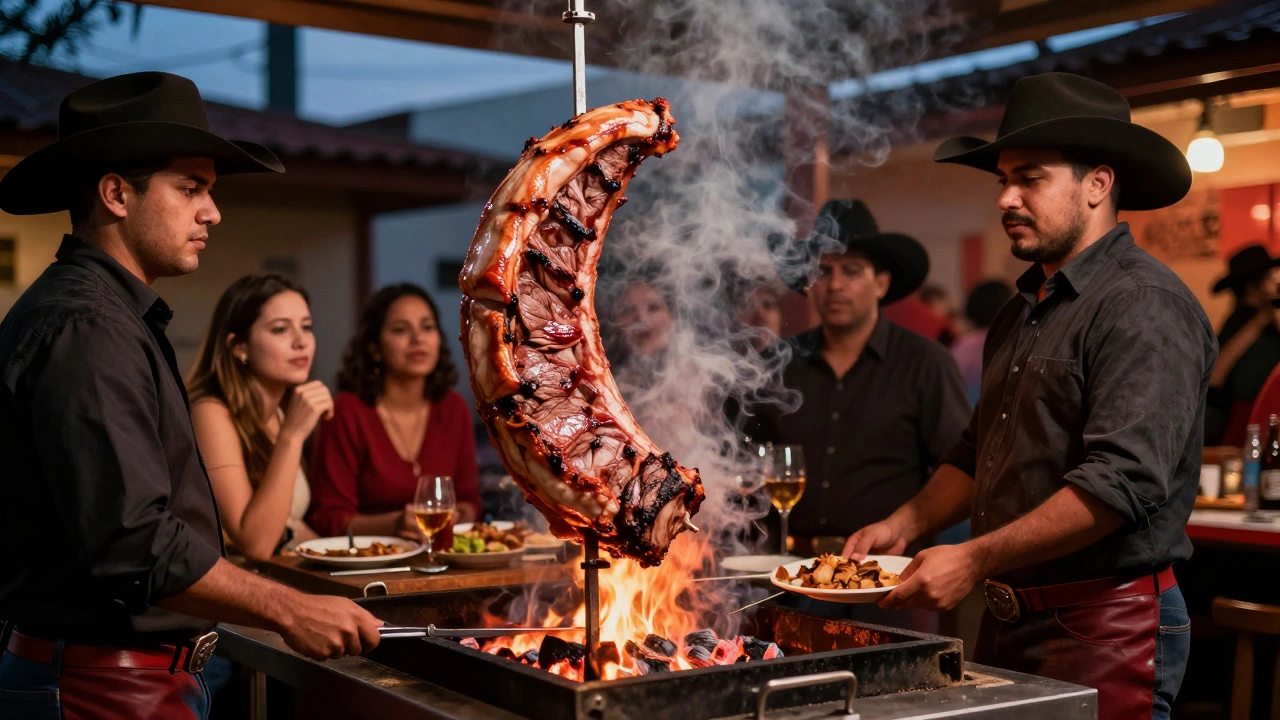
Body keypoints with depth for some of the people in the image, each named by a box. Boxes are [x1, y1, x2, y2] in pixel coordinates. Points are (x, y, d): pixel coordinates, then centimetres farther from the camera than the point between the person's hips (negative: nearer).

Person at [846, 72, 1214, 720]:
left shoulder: (1145, 306, -14)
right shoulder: (1021, 313, 15)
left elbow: (1121, 481, -24)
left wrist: (975, 561, -22)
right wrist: (906, 526, 6)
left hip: (1105, 630, -8)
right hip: (1007, 621, 8)